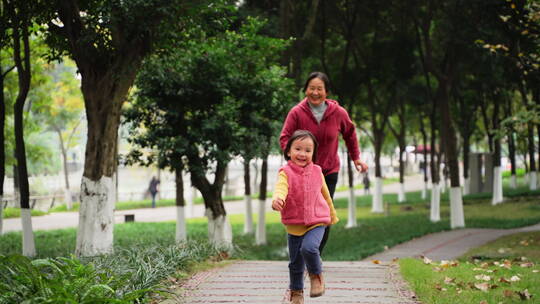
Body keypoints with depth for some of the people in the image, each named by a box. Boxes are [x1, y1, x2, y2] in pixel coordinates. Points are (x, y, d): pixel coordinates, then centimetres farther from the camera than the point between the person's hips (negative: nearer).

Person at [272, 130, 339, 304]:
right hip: (294, 225, 0)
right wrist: (277, 199, -53)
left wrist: (332, 216, 28)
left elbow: (325, 194, 16)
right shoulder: (286, 172, -7)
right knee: (295, 262, 10)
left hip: (316, 222, 0)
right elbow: (281, 188, -29)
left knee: (308, 248, -26)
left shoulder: (316, 172, 2)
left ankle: (316, 275, 2)